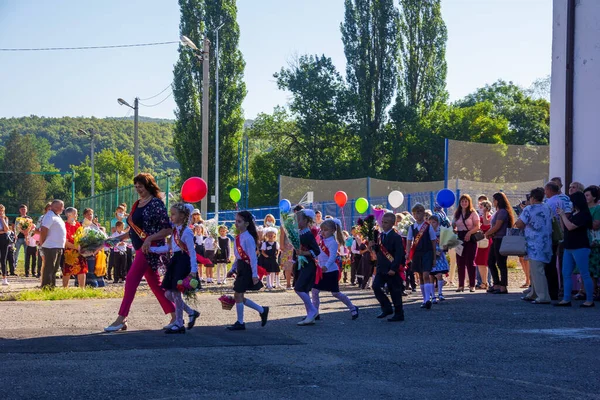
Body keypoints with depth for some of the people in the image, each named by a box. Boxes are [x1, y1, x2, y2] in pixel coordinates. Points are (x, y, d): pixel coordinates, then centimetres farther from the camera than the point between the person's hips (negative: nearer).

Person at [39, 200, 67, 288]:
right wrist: (42, 242, -14)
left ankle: (52, 286, 19)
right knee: (49, 268, -7)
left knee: (55, 268, 13)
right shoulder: (50, 216, -13)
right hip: (51, 247, -10)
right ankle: (45, 287, -6)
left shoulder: (57, 216, 19)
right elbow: (43, 230, -21)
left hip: (59, 247, 10)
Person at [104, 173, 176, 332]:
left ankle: (121, 319, -12)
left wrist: (150, 238, -23)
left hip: (150, 248, -9)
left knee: (131, 279, -13)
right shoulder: (137, 204, 15)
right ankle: (175, 316, 18)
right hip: (140, 247, 9)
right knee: (154, 284, 11)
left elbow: (168, 229, -14)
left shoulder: (156, 203, -10)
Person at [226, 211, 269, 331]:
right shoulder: (239, 237, 11)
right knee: (239, 296, 11)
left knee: (238, 295, -4)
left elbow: (253, 257, -19)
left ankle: (240, 323, 7)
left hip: (247, 268, -9)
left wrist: (254, 274, -21)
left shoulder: (248, 238, -16)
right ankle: (262, 310, 23)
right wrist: (233, 269, 19)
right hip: (241, 267, 9)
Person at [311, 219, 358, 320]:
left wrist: (326, 266, -46)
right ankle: (315, 313, 10)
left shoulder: (332, 242, -18)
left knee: (335, 293, 2)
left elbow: (332, 256, -32)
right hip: (322, 271, 8)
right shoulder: (322, 240, 6)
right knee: (314, 290, 2)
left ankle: (353, 308, 19)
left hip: (331, 271, -8)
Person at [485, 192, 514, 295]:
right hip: (496, 240, 11)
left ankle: (503, 288, -3)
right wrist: (490, 234, 4)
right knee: (491, 262, 12)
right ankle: (497, 285, 16)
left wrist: (487, 233, -4)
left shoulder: (502, 211, -13)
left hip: (501, 240, -11)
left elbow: (497, 226, -17)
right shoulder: (498, 211, 18)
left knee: (501, 263, -7)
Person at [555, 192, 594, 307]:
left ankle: (590, 300, 0)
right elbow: (564, 226, 20)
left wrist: (563, 214, -10)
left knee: (585, 275, -4)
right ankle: (566, 299, 8)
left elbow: (570, 226, -21)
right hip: (569, 247, 10)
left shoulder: (584, 214, -13)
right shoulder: (574, 213, 14)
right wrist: (561, 215, 9)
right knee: (566, 274, 6)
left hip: (580, 248, -10)